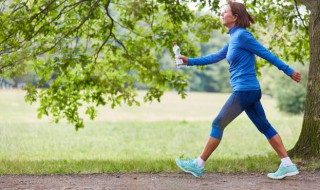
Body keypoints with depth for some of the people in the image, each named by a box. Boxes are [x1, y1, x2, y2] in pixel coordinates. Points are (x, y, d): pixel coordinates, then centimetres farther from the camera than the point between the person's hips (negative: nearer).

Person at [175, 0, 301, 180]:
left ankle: (198, 165, 5)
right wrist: (190, 61, 21)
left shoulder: (242, 35, -12)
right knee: (264, 126, 9)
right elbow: (216, 57, 23)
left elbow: (266, 53, -10)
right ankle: (288, 165, 9)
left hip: (244, 90, -9)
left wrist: (289, 71, -7)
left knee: (218, 124, -2)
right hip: (250, 90, 9)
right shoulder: (234, 38, 15)